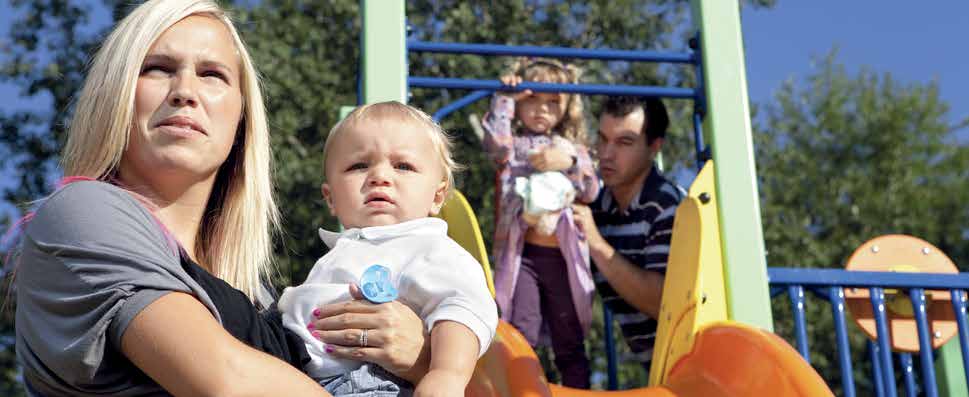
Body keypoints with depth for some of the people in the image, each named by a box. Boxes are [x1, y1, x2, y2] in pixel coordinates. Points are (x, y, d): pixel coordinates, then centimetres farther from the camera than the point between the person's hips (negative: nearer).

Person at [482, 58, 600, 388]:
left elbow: (591, 191, 5)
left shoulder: (572, 148, 19)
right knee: (521, 337, -10)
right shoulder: (514, 145, 12)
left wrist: (569, 164, -12)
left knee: (570, 342, 7)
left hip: (564, 255, 2)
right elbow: (496, 142, -13)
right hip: (522, 253, -2)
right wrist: (505, 98, -5)